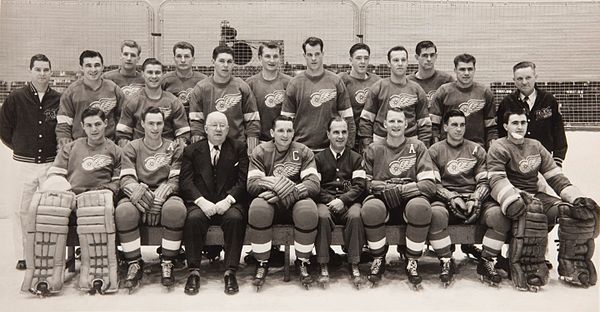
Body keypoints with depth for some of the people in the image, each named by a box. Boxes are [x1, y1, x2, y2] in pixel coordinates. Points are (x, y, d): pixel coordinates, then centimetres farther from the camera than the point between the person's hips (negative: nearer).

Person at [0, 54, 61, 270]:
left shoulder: (59, 100, 1)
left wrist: (59, 151, 3)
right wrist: (20, 147, 9)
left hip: (51, 162, 0)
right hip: (25, 163, 0)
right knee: (21, 210, 3)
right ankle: (22, 255, 15)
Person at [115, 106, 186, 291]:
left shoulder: (174, 148, 12)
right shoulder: (132, 148, 14)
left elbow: (175, 180, 2)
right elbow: (126, 179, 2)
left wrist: (158, 199, -16)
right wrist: (138, 190, -22)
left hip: (165, 197, -1)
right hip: (138, 198, 1)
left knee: (176, 209, -35)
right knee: (123, 211, -33)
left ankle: (167, 263, -19)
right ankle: (134, 264, -15)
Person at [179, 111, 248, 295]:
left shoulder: (239, 149, 12)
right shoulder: (192, 150, 14)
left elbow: (243, 180, 1)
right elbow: (185, 180, 2)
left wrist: (228, 200, -15)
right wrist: (201, 201, -15)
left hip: (229, 202, 0)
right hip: (201, 202, 1)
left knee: (235, 218, -32)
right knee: (194, 218, -31)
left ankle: (230, 272, -25)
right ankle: (194, 271, -22)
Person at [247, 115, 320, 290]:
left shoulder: (304, 152, 6)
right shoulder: (260, 152, 6)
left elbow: (314, 184, -7)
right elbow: (252, 184, -6)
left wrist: (290, 192, -23)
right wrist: (277, 184, -23)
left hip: (296, 202, 0)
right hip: (271, 203, 0)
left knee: (309, 211, -33)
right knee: (257, 209, -34)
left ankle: (302, 262, -8)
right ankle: (262, 263, -13)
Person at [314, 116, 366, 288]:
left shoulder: (356, 158, 17)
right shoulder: (319, 158, 16)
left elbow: (360, 185, 5)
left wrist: (343, 200, -11)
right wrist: (330, 200, -11)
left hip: (350, 201, 0)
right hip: (325, 201, 0)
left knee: (355, 216, -34)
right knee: (322, 216, -34)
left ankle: (354, 266, -26)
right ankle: (323, 266, -28)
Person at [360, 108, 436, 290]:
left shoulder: (417, 147, 9)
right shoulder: (374, 150, 13)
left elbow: (429, 184, -2)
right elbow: (364, 183, 9)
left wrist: (400, 189, -16)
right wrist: (384, 188, -12)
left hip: (410, 199, 0)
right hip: (382, 200, 1)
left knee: (421, 207, -35)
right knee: (370, 208, -34)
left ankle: (412, 262, -12)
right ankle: (378, 260, -7)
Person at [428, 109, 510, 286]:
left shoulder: (477, 150, 16)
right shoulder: (435, 151, 9)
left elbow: (484, 181, 8)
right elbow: (432, 183, 0)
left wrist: (475, 200, -11)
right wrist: (452, 198, -16)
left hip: (475, 200, 2)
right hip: (445, 199, -2)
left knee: (500, 215, -27)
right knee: (435, 214, -37)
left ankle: (486, 263, -8)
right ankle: (446, 263, -17)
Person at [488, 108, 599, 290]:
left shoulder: (536, 147, 17)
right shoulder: (499, 148, -2)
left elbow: (555, 177, 13)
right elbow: (497, 180, -16)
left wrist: (578, 198, -1)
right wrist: (514, 200, -35)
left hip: (536, 196, 6)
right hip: (514, 198, -6)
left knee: (578, 210, -14)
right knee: (532, 209, -39)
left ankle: (572, 268, -8)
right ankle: (527, 269, -37)